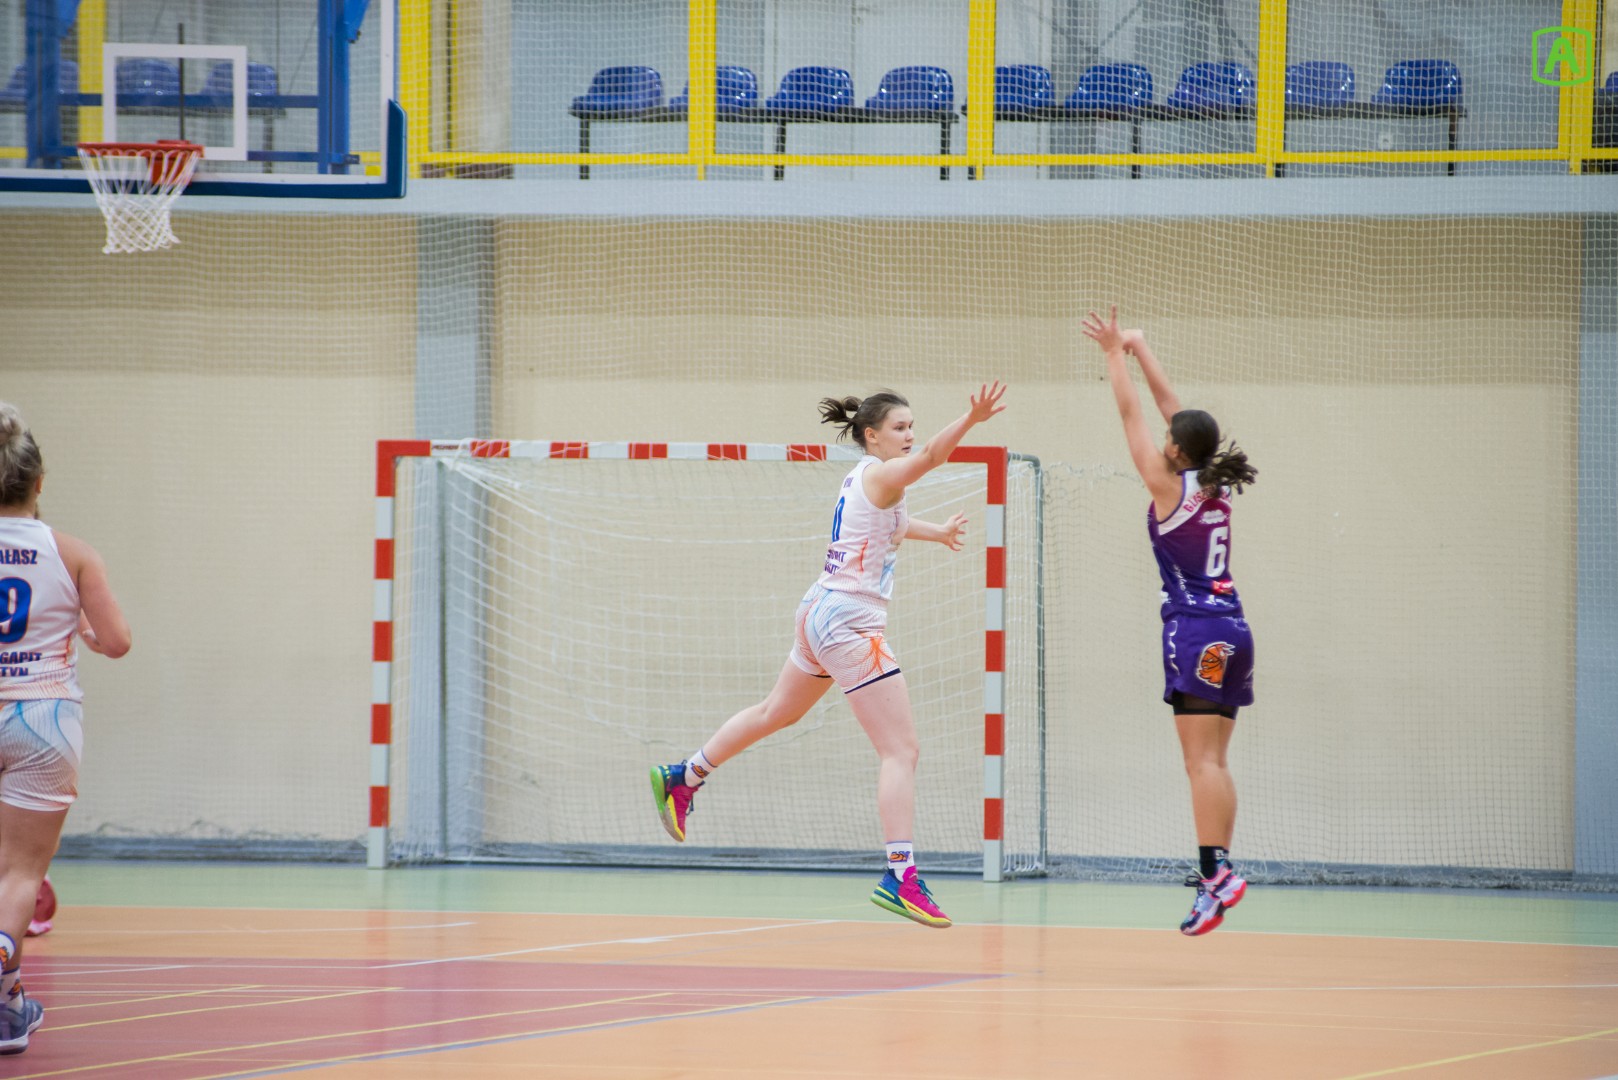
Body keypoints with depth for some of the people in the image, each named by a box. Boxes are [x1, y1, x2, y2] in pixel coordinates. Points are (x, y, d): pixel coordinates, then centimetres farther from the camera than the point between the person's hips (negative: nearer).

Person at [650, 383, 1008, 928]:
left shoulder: (862, 479, 14)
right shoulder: (878, 474, -13)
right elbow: (928, 457, -36)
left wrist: (934, 531, 52)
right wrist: (969, 421, -52)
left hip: (821, 613, 10)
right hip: (850, 622, -10)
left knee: (776, 713, 31)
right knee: (901, 750, -14)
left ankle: (681, 778, 45)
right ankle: (900, 878, -22)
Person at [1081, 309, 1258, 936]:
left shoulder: (1169, 485, -8)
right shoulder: (1215, 485, 10)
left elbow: (1132, 414, 0)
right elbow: (1171, 408, 19)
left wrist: (1116, 355, 10)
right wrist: (1139, 350, 26)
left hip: (1195, 627, -8)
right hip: (1231, 628, 8)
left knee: (1202, 760, -12)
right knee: (1212, 762, 7)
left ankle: (1215, 870, -21)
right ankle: (1217, 873, 3)